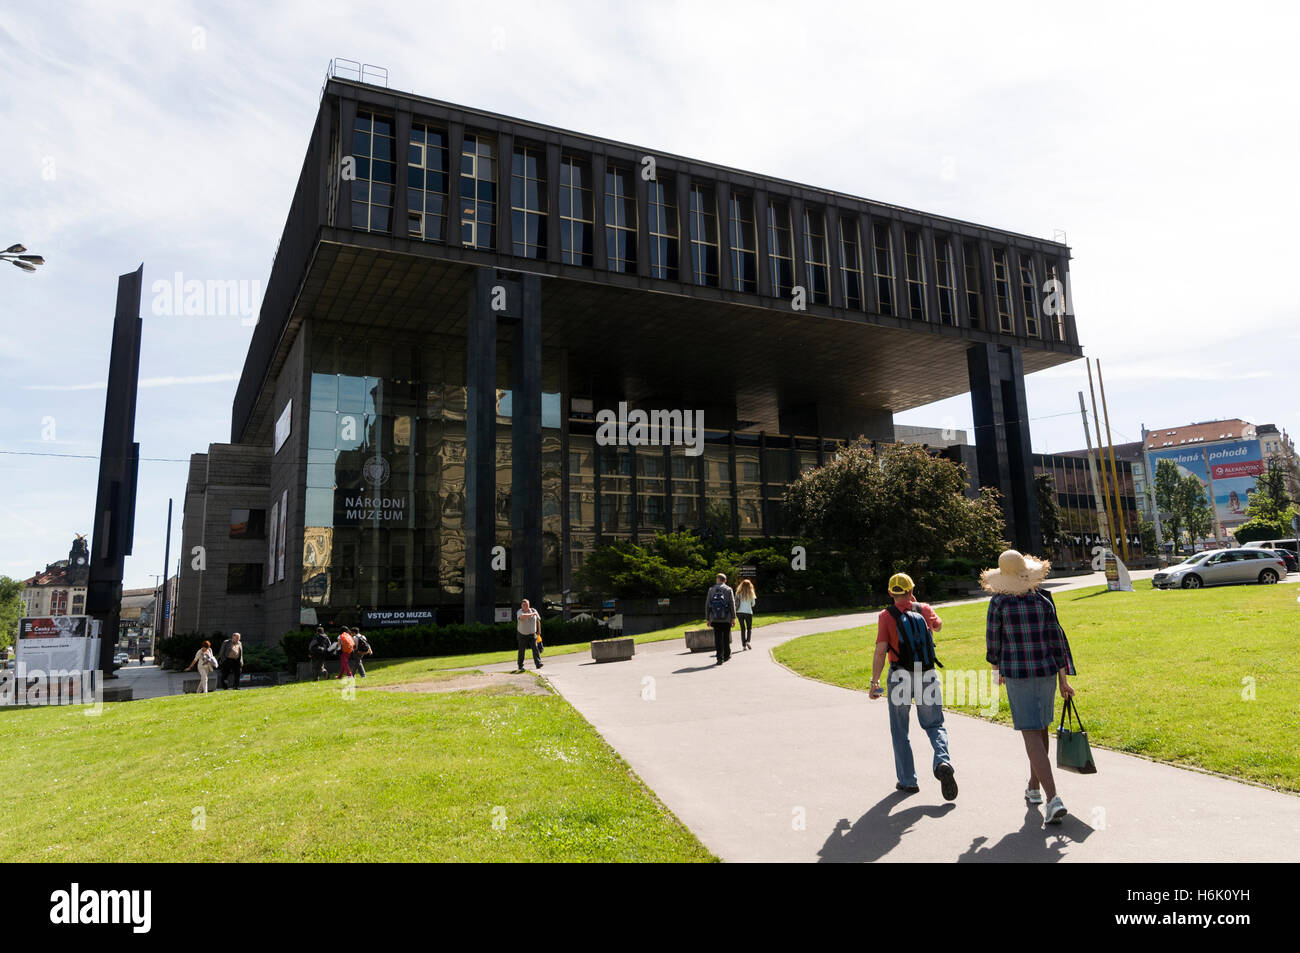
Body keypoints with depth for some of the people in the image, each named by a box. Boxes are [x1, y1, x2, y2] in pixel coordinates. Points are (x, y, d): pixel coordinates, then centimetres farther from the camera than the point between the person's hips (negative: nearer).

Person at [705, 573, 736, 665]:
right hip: (726, 618, 0)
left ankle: (720, 658, -3)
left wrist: (708, 618, 9)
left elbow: (707, 604, 4)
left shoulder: (711, 589, 4)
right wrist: (733, 617, -1)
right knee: (726, 637, 13)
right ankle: (727, 656, 22)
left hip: (715, 618, 0)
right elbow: (732, 604, -4)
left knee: (718, 639, 1)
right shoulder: (728, 589, 1)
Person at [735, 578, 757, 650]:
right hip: (748, 612, -1)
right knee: (749, 628, 13)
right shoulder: (751, 594, -4)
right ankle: (748, 641, -10)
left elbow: (736, 603, -3)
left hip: (739, 612, 1)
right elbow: (753, 604, 4)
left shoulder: (739, 593, -2)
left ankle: (744, 645, 6)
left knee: (742, 628, 9)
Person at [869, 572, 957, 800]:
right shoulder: (924, 609, 3)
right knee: (934, 725, 16)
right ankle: (942, 762, -10)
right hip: (927, 677, 2)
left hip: (900, 677, -2)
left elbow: (880, 651, -13)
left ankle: (908, 781, 14)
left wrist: (874, 681, -9)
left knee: (900, 732, 12)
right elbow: (938, 625, 26)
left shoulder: (886, 615, -7)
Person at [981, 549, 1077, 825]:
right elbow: (1056, 640, -2)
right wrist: (1063, 680, 4)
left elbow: (993, 642, -2)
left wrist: (997, 669, 16)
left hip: (1017, 675, -4)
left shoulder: (999, 603, -10)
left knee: (1032, 735, -3)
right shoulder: (1043, 601, -3)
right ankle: (1034, 787, 34)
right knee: (1041, 728, 20)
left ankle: (1053, 798, -15)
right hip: (1046, 671, 4)